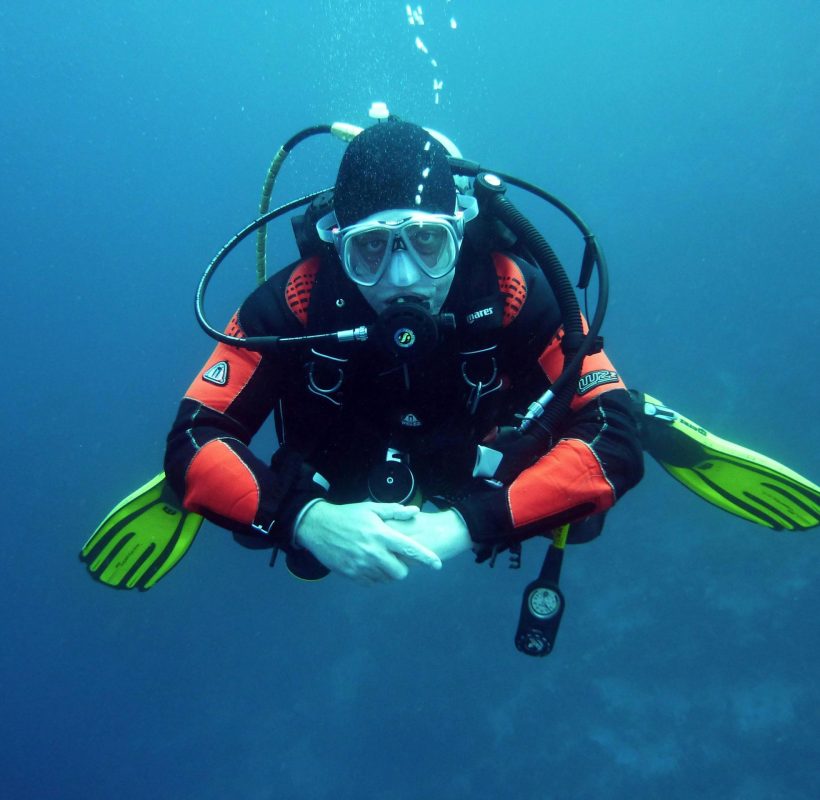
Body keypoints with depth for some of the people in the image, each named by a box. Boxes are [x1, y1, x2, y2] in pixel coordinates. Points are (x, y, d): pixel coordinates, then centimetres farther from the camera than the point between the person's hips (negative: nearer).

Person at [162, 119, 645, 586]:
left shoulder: (514, 295, -30)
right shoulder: (296, 301, -29)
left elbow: (616, 442, -33)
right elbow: (192, 442, -28)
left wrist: (469, 523, -44)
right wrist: (306, 519, -45)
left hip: (476, 509, -1)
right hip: (339, 515, 2)